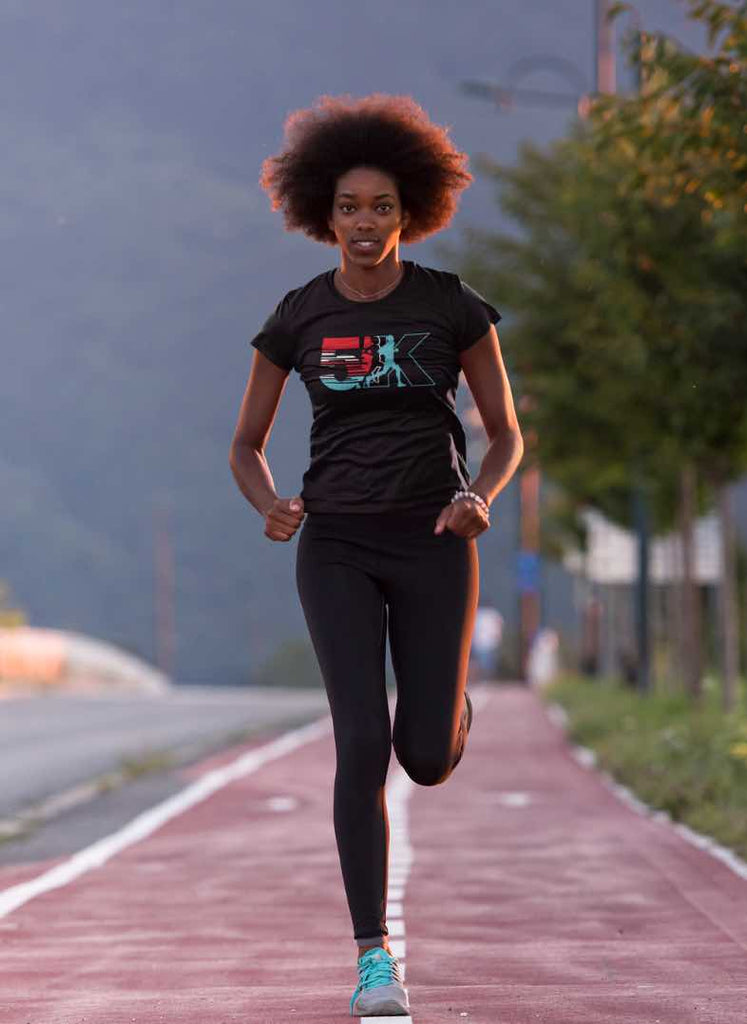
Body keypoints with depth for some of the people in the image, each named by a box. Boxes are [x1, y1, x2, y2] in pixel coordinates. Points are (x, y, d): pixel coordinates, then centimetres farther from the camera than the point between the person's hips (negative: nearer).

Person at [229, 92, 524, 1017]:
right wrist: (272, 507, -13)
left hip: (432, 542, 0)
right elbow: (246, 446, 9)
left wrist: (478, 498, -17)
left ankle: (448, 705, 40)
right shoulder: (297, 318, 0)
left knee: (427, 761, 0)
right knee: (361, 745, -15)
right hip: (336, 546, 0)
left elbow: (506, 432, 5)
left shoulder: (453, 306, -3)